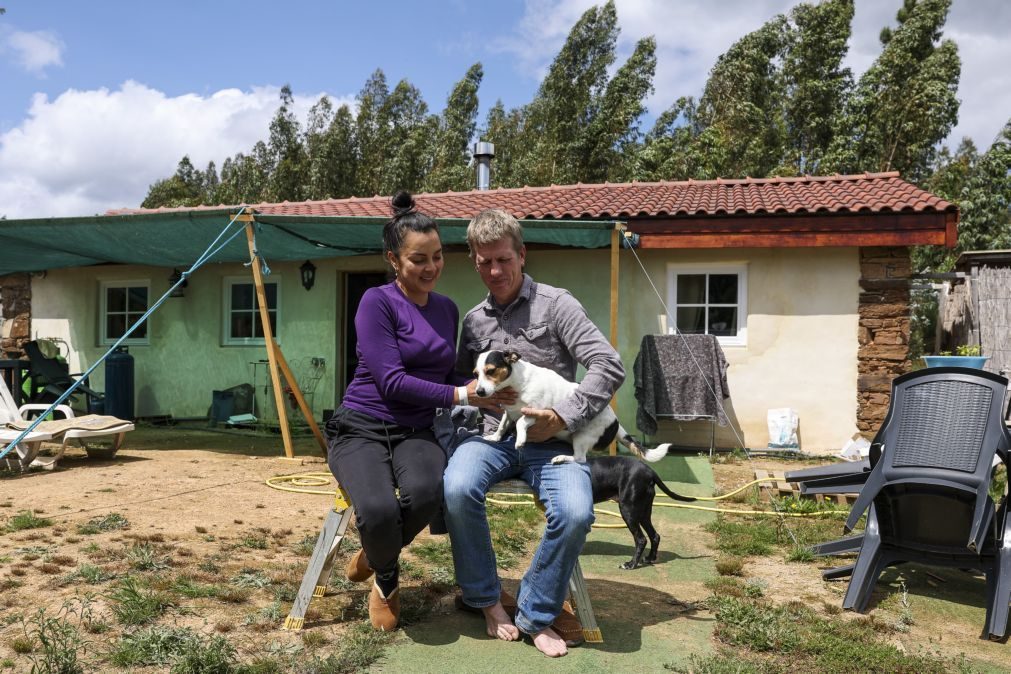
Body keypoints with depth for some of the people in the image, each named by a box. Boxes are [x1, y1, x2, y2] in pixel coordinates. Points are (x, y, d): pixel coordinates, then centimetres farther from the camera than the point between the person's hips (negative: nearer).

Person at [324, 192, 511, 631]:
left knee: (425, 494, -33)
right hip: (362, 427, -4)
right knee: (379, 510, -34)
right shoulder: (377, 302, -8)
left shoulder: (448, 309, 10)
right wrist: (460, 395, -19)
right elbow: (392, 381, -16)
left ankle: (374, 558, 4)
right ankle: (387, 579, 5)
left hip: (415, 431, 4)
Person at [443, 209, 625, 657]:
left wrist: (563, 418, -15)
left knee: (575, 512, -31)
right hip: (493, 436, 3)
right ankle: (486, 598, -4)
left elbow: (609, 367, -8)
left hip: (550, 439, -2)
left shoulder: (556, 304, 0)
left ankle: (536, 615, -4)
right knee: (457, 489, -30)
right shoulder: (473, 320, 14)